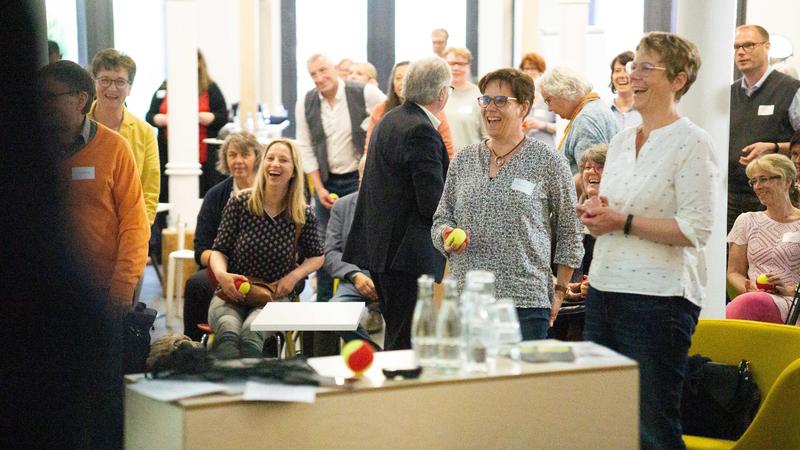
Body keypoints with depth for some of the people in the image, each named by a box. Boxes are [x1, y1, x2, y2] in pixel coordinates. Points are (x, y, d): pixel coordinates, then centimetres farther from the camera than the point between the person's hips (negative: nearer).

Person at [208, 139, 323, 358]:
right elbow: (219, 250, 5)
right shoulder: (240, 204, -1)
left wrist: (294, 276, -3)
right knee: (228, 331, -36)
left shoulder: (304, 216, 1)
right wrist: (221, 274, -17)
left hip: (275, 297, 0)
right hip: (232, 293, 0)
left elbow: (317, 256, 17)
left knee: (251, 333, -35)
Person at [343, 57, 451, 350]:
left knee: (396, 337, 17)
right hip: (410, 254, -10)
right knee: (407, 343, -5)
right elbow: (434, 203, -19)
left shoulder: (388, 121, 14)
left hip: (380, 247, 10)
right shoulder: (421, 131, -17)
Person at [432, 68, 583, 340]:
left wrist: (560, 291, 3)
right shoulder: (463, 161, 12)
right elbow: (441, 218, 18)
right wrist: (447, 235, -5)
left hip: (527, 300, -3)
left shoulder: (548, 162, 1)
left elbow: (569, 232, 5)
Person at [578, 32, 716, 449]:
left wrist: (623, 222, -17)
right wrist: (594, 212, 3)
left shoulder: (692, 143, -8)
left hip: (659, 297, -8)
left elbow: (696, 228, -16)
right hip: (605, 289, 8)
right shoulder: (622, 140, 15)